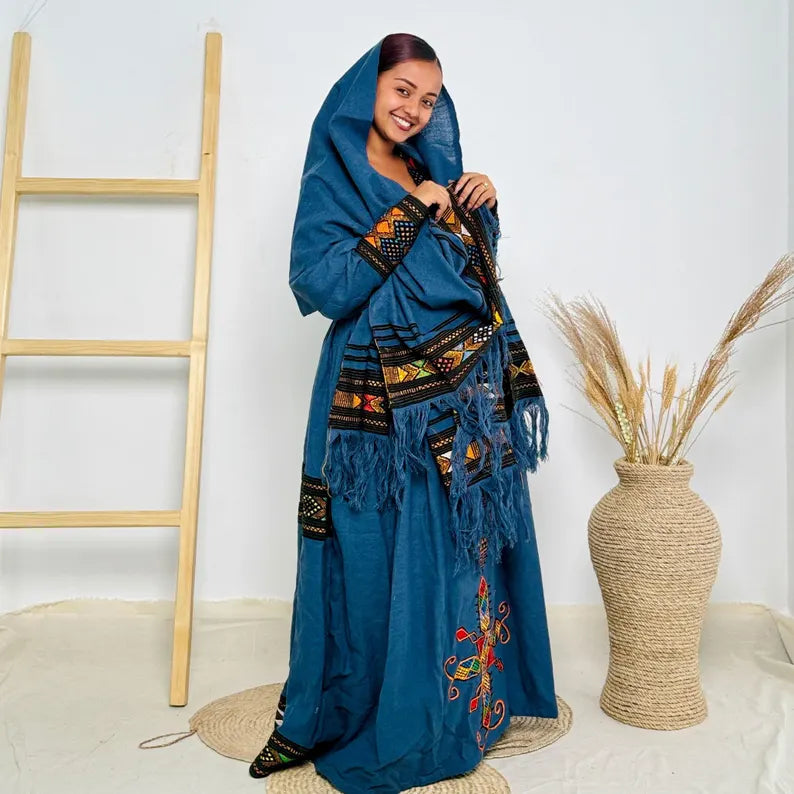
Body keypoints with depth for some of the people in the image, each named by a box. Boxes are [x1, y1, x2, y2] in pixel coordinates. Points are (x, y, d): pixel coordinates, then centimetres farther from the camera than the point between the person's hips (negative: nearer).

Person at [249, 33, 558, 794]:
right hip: (383, 398, -6)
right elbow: (326, 286, -17)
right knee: (379, 560, 1)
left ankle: (455, 703, 32)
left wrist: (482, 206, 4)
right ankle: (321, 722, 23)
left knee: (460, 550, 11)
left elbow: (477, 271, 21)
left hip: (464, 394, 6)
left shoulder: (430, 172, 16)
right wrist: (411, 210, -14)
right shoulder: (333, 178, -2)